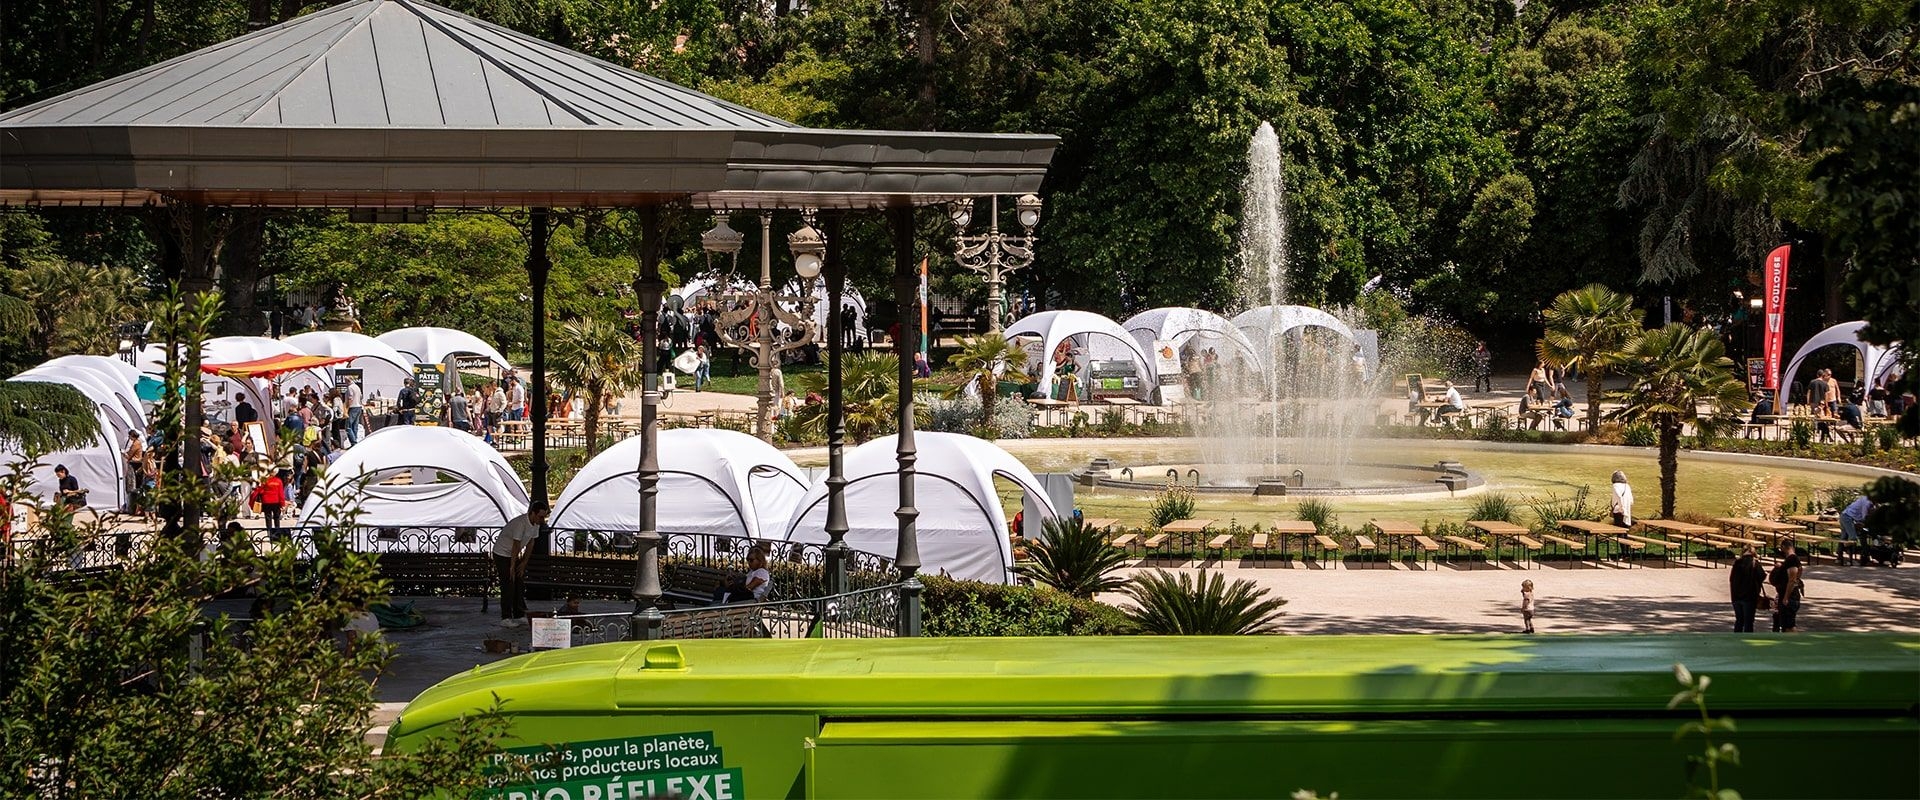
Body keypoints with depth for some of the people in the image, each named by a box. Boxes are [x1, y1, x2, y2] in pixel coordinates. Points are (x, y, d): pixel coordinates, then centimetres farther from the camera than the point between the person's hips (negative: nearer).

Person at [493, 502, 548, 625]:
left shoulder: (536, 524, -4)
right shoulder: (520, 523, -31)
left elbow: (530, 543, 3)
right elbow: (516, 546, -28)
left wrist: (524, 563, 0)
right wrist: (512, 567, -24)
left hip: (515, 555, 8)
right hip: (502, 554, -8)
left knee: (519, 585, 6)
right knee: (508, 586, -10)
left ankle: (519, 615, 11)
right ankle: (506, 618, -7)